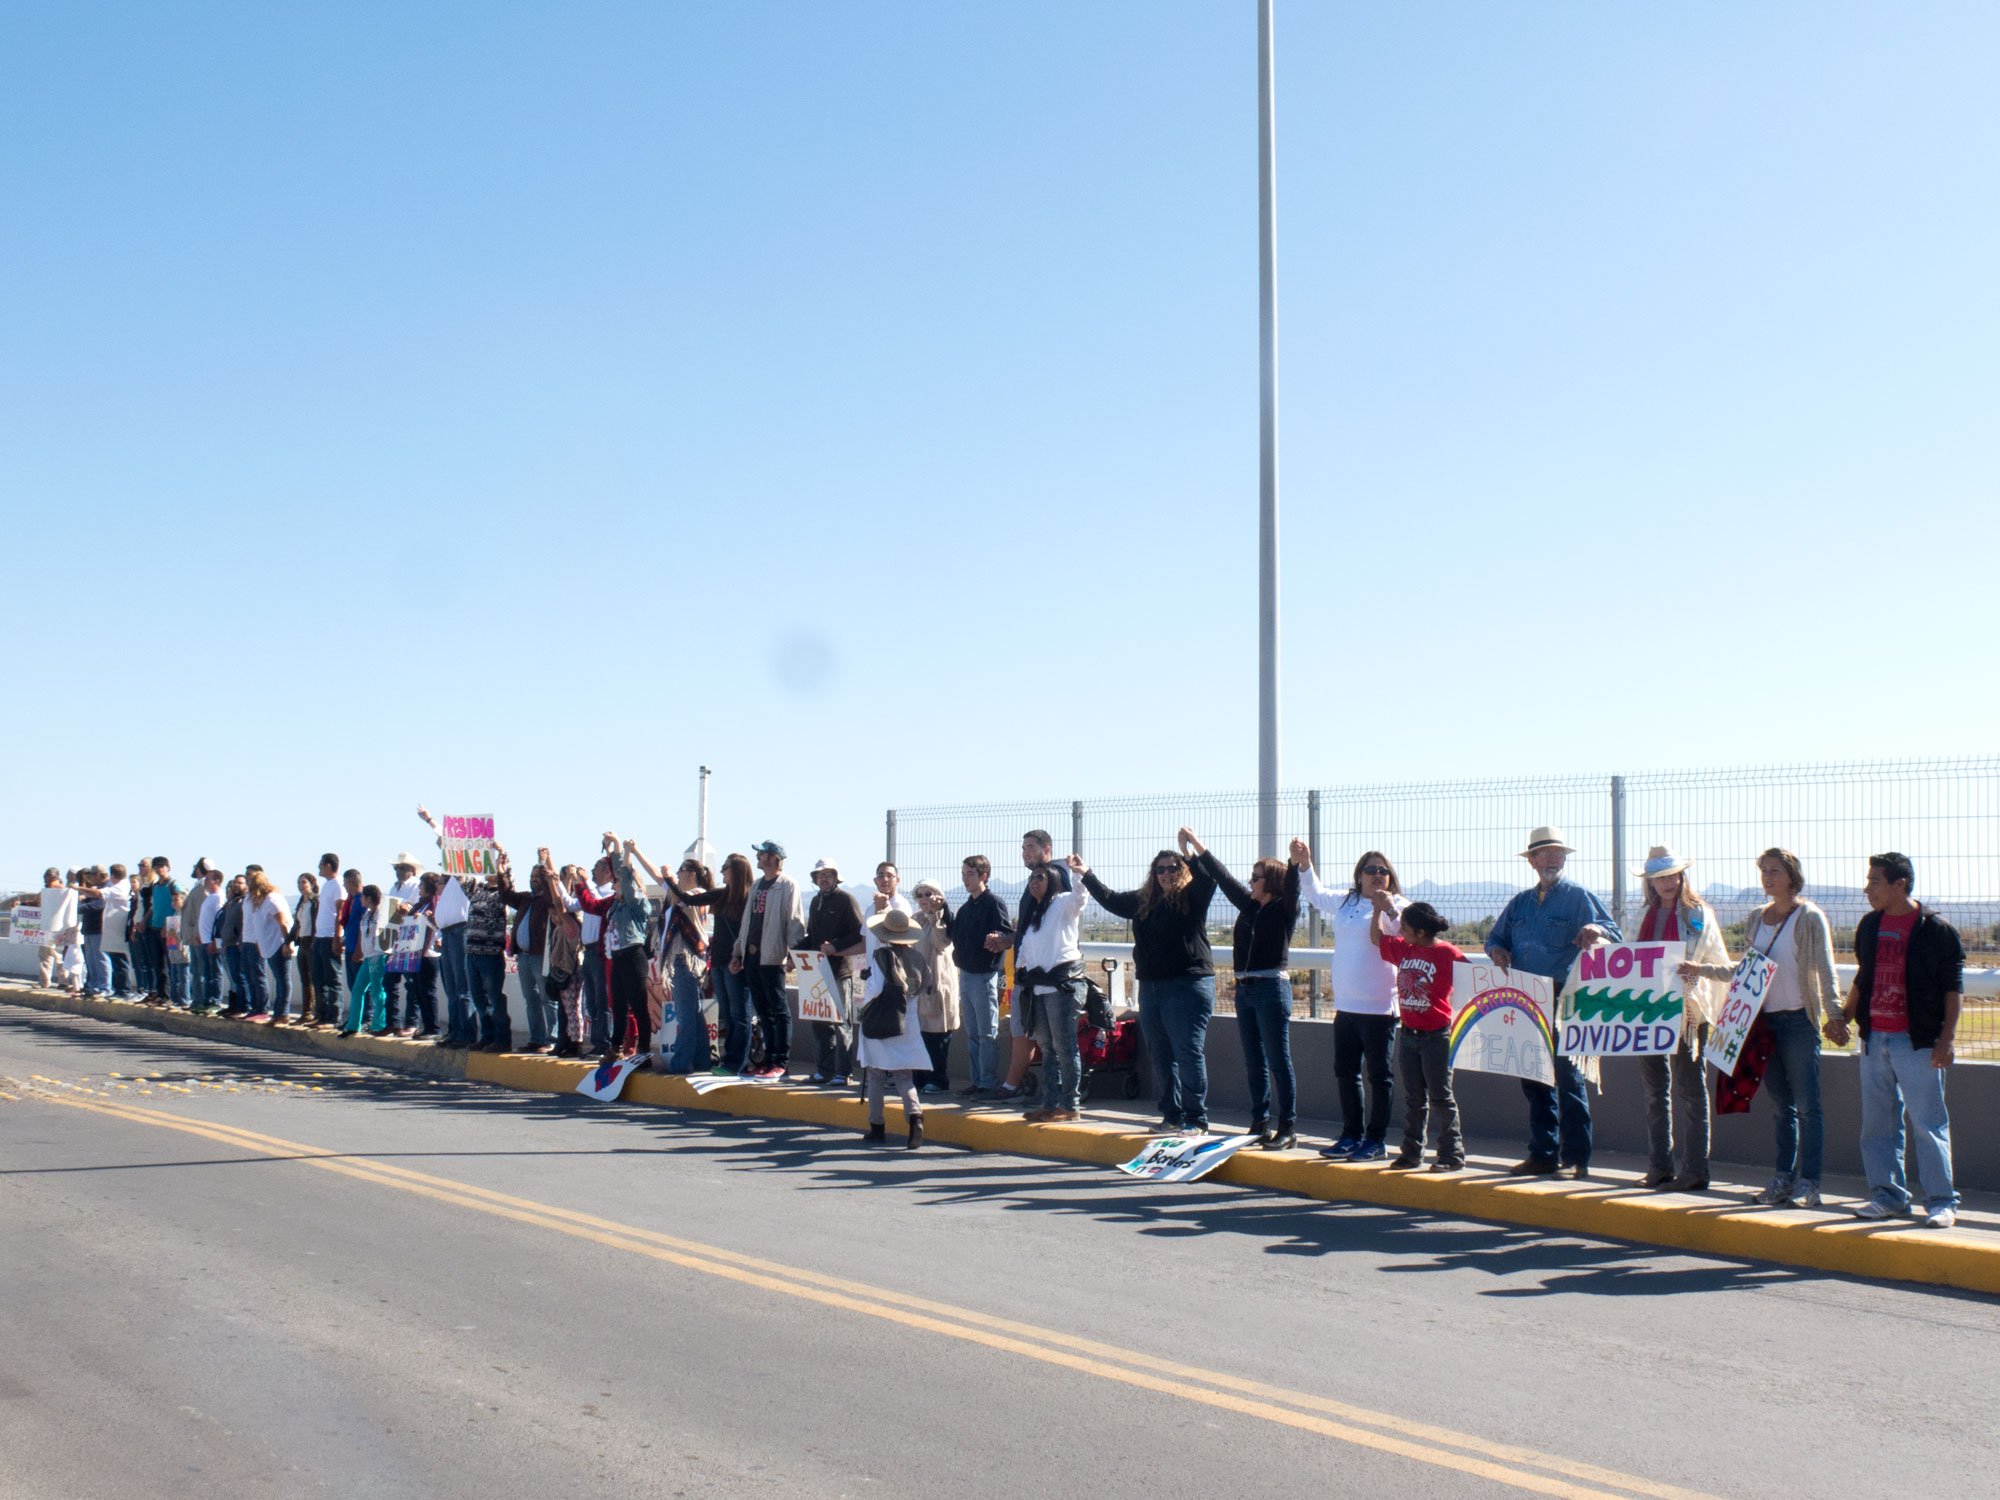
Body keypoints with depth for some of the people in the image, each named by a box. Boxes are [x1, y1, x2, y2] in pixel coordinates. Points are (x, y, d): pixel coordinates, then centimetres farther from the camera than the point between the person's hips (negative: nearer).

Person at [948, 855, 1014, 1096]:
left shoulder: (993, 904, -10)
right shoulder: (965, 907, 14)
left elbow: (1008, 935, -16)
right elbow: (955, 936, 18)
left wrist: (997, 940, -36)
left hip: (985, 975, -8)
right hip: (965, 974, 8)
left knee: (987, 1033, -2)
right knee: (972, 1033, 12)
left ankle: (989, 1083, 2)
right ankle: (976, 1081, 18)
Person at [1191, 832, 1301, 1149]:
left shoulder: (1284, 909, -3)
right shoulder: (1248, 906, 14)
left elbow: (1291, 887, -22)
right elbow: (1223, 878, 21)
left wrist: (1295, 863, -41)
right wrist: (1198, 847, 24)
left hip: (1272, 989, -7)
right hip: (1244, 989, 7)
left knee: (1279, 1061, -5)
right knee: (1254, 1063, 9)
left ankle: (1288, 1128, -3)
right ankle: (1260, 1124, 14)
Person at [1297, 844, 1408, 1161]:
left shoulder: (1396, 906, -6)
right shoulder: (1345, 901, 12)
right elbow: (1316, 894, 29)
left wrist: (1390, 909, -38)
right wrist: (1304, 863, 18)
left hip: (1379, 1006, -7)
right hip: (1345, 1004, 7)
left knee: (1379, 1074, 1)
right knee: (1345, 1072, 14)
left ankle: (1376, 1141, 8)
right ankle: (1352, 1136, 25)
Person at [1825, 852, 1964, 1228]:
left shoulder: (1935, 929, -6)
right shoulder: (1869, 926, 11)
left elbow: (1953, 987, -5)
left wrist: (1946, 1039, -12)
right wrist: (1842, 1016, 9)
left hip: (1917, 1042, -6)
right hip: (1874, 1039, 6)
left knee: (1928, 1123, -3)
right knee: (1877, 1123, 9)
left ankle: (1941, 1201, 3)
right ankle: (1888, 1195, 18)